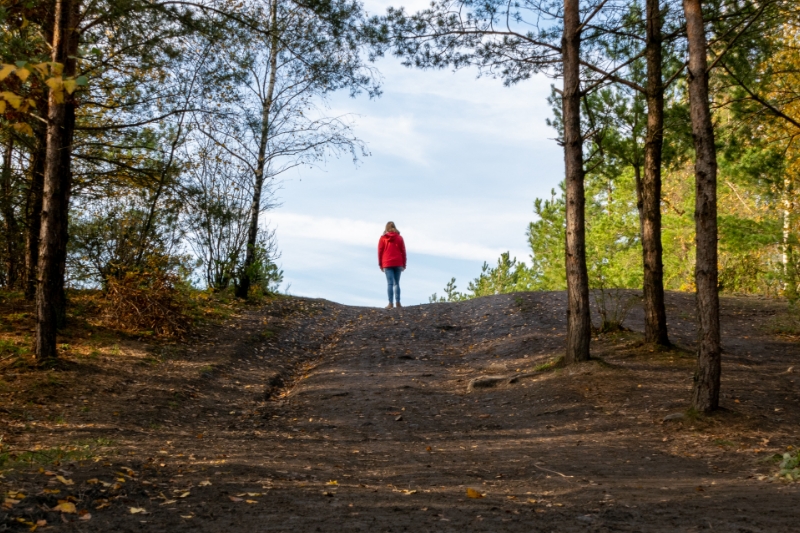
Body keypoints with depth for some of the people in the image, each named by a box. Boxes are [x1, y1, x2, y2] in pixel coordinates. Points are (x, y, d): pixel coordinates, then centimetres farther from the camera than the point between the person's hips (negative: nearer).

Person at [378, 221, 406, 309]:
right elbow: (403, 251, 5)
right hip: (398, 263, 1)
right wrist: (403, 264, 11)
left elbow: (380, 251, 2)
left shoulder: (383, 238, 3)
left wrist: (380, 264, 9)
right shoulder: (399, 238, 6)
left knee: (390, 283, -4)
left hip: (387, 264, -1)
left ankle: (391, 303, -11)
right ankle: (398, 302, 4)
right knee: (397, 283, 10)